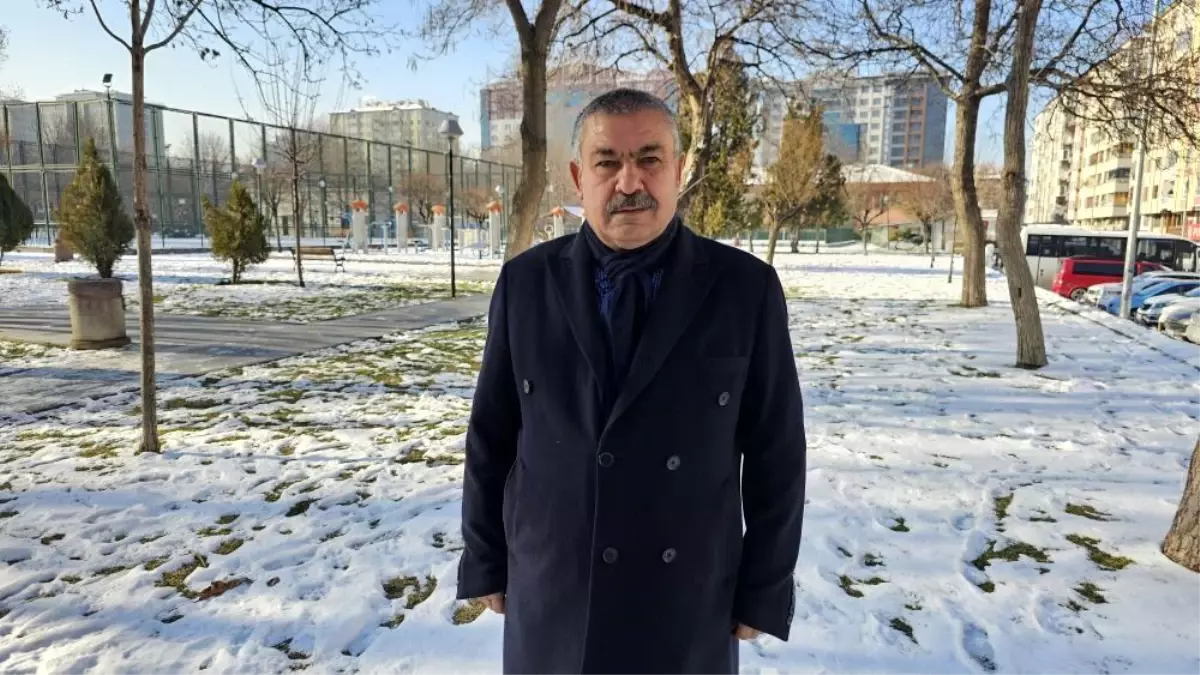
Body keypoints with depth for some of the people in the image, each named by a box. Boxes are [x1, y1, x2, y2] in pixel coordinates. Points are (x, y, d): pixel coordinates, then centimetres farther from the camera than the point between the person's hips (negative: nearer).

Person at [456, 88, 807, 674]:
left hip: (688, 607, 0)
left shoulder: (746, 287, -9)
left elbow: (775, 451, -4)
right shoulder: (525, 283, -5)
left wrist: (763, 592, -1)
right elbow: (492, 434, 2)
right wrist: (486, 562, 6)